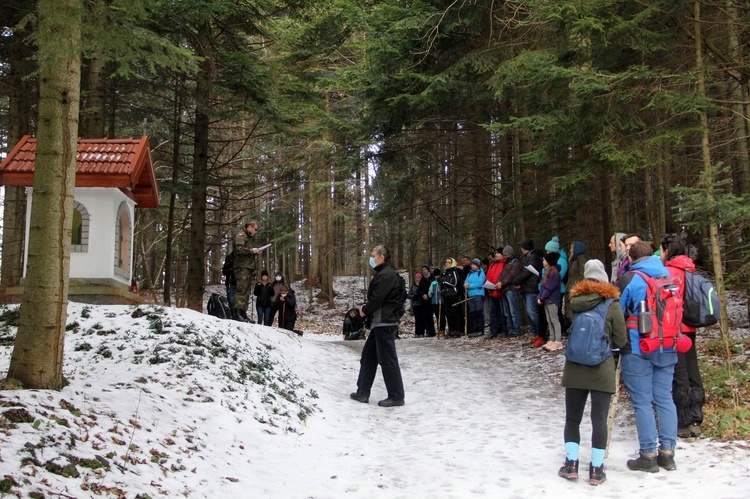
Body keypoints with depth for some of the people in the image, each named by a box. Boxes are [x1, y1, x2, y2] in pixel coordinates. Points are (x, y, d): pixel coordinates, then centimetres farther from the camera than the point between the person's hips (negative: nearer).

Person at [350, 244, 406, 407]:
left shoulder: (386, 275, -16)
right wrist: (366, 308, 6)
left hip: (384, 322, -11)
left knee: (388, 360, -5)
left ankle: (396, 396, 1)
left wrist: (365, 310, -5)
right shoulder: (382, 273, 17)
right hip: (379, 322, 11)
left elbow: (377, 299, -22)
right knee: (368, 356, 15)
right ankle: (362, 392, 22)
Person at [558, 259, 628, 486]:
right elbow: (621, 340, -2)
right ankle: (596, 469, 5)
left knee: (572, 418, 12)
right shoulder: (612, 304, -6)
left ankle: (571, 464, 11)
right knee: (599, 420, 3)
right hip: (602, 370, -2)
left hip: (575, 368, 2)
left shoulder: (574, 301, 2)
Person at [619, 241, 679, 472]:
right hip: (667, 349, 5)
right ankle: (667, 453, 13)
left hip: (638, 349, -5)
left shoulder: (630, 280, -9)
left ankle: (648, 455, 4)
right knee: (665, 399, 10)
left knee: (642, 402, 1)